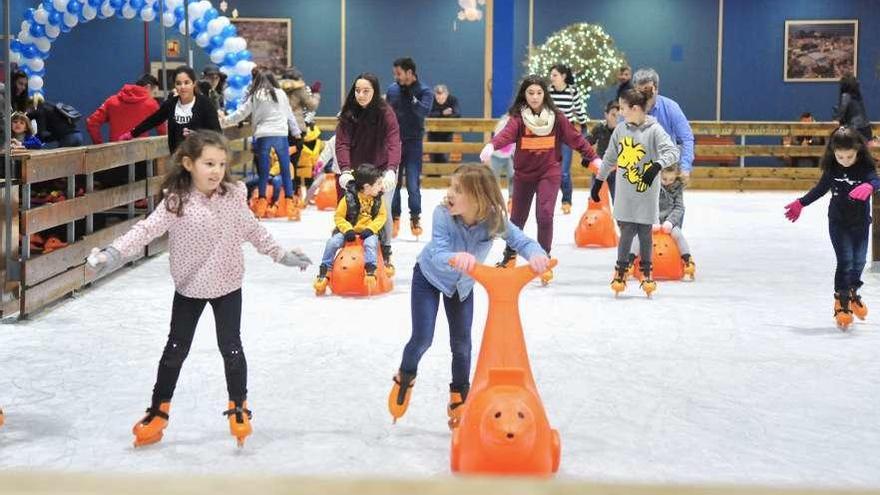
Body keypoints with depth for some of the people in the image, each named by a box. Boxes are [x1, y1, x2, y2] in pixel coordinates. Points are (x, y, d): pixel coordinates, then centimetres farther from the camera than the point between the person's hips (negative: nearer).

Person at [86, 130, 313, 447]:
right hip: (190, 287, -1)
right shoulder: (177, 202, -16)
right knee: (176, 349, 9)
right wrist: (115, 252, -37)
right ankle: (158, 411, 24)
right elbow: (147, 229, -23)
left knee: (230, 347, 4)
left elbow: (253, 231, 7)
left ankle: (238, 409, 22)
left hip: (227, 285, 1)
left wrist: (281, 255, 14)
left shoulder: (234, 196, -7)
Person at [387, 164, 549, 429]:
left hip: (462, 283, 2)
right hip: (429, 277, -2)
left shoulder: (494, 219, -29)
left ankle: (459, 399, 26)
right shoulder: (442, 214, -35)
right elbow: (437, 254, -45)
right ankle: (405, 377, 28)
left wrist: (536, 255, -56)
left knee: (461, 342, 4)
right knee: (422, 338, -5)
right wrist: (457, 257, -68)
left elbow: (522, 240, -32)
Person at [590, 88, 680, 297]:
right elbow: (609, 158, 15)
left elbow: (673, 152, -17)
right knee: (627, 232, -1)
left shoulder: (654, 130, -8)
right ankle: (621, 271, 13)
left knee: (645, 233, 6)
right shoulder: (621, 129, 4)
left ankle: (646, 273, 20)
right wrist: (598, 181, 18)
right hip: (625, 195, 2)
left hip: (646, 194, -2)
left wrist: (656, 166, -34)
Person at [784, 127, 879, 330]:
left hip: (861, 223, 1)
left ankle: (853, 293, 36)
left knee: (859, 261, 11)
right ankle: (841, 301, -5)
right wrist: (800, 203, 18)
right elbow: (820, 189, 9)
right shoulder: (832, 169, -7)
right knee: (845, 260, -11)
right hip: (838, 222, -1)